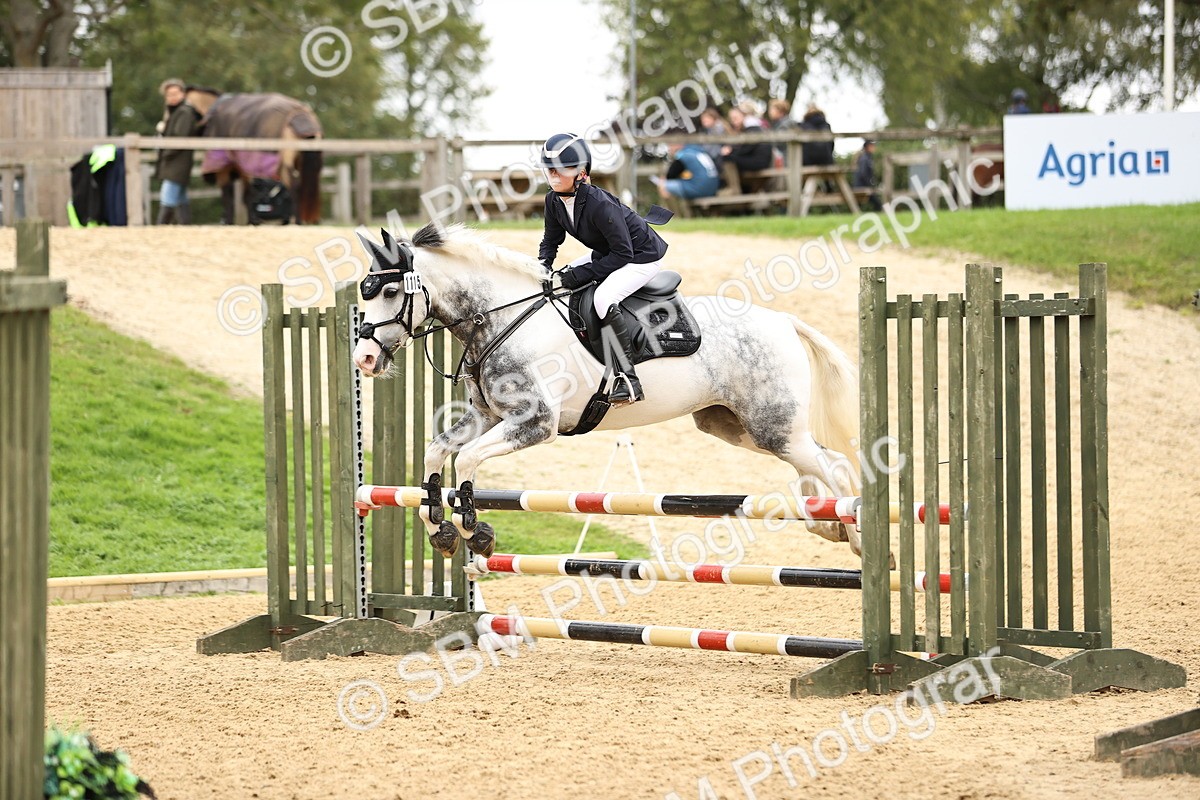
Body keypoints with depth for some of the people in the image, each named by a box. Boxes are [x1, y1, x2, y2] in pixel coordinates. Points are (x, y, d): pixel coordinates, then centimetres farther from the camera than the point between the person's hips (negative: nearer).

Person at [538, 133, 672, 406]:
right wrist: (543, 266, -14)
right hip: (607, 252, 10)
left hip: (642, 257, -10)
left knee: (603, 298, -32)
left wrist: (578, 276, -32)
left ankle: (628, 380, -30)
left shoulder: (599, 204, -33)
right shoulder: (554, 200, -8)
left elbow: (622, 254, -30)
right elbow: (551, 239, 8)